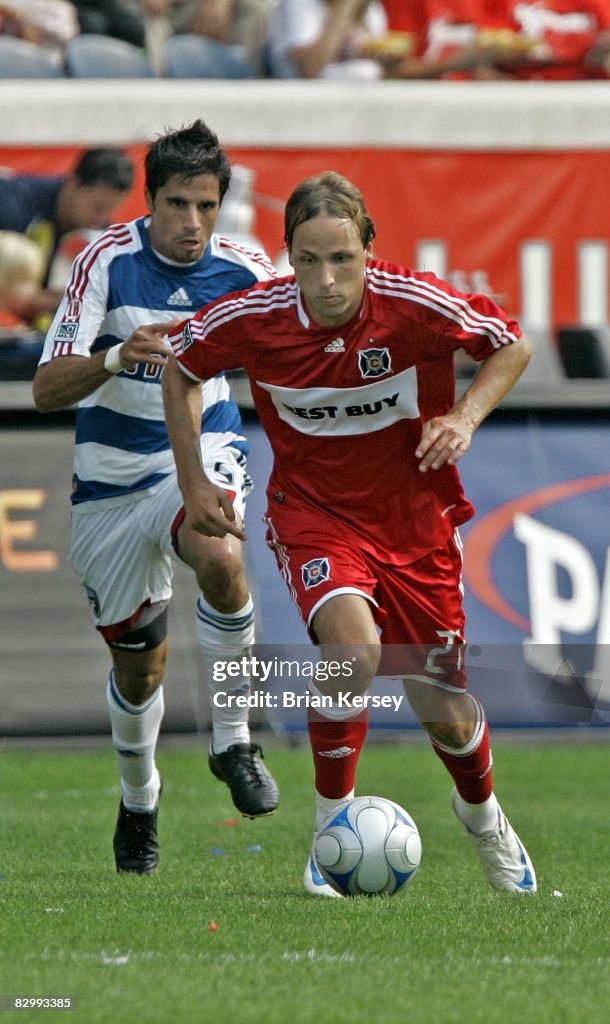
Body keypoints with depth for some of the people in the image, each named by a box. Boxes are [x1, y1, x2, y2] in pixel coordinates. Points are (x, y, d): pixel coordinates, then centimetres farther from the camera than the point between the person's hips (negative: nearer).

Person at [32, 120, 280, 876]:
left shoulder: (245, 272, -7)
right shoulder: (108, 261, -15)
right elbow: (46, 388, -22)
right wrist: (117, 357, -39)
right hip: (112, 482, 0)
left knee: (219, 560, -36)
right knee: (138, 669, 9)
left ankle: (233, 742, -19)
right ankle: (138, 800, 40)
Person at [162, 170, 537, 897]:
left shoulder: (415, 304, -21)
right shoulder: (252, 318, -18)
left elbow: (511, 346, -4)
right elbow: (181, 365, 3)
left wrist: (465, 417, -20)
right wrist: (192, 482, 1)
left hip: (414, 514, 1)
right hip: (313, 509, -1)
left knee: (443, 711, 6)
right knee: (354, 646, -31)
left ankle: (482, 815, 41)